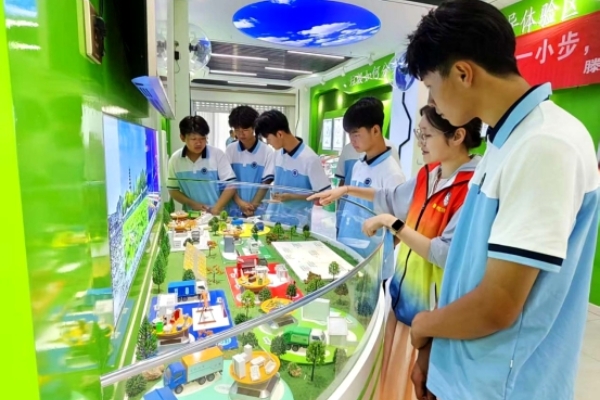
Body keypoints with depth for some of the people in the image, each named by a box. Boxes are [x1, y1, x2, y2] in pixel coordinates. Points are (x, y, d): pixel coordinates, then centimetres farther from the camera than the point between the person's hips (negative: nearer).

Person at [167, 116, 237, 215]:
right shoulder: (175, 159, 1)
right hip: (191, 214, 2)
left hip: (217, 214, -2)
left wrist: (216, 209, -15)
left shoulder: (217, 154, -6)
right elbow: (173, 190, 7)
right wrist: (192, 204, -8)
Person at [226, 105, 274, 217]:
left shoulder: (267, 151, -5)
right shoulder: (230, 150, 2)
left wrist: (253, 205, -14)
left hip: (258, 210, -2)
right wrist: (239, 202, -12)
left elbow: (266, 182, -5)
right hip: (235, 210, 2)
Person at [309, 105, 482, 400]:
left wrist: (392, 223, -25)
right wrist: (346, 190, 18)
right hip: (405, 293, 7)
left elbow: (447, 255, -28)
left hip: (432, 307, -7)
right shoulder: (428, 174, 2)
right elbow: (392, 199, 20)